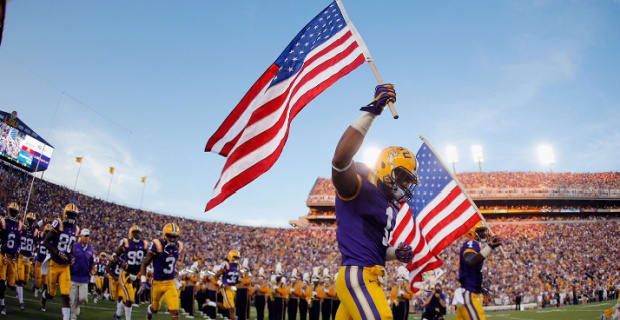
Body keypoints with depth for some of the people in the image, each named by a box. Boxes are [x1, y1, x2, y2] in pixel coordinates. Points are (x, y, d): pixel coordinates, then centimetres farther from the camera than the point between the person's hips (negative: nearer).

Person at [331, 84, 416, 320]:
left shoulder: (390, 205, 21)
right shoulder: (360, 189, -7)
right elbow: (341, 158, -29)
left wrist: (396, 253, 8)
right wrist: (371, 112, -26)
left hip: (368, 279, 10)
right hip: (357, 276, -10)